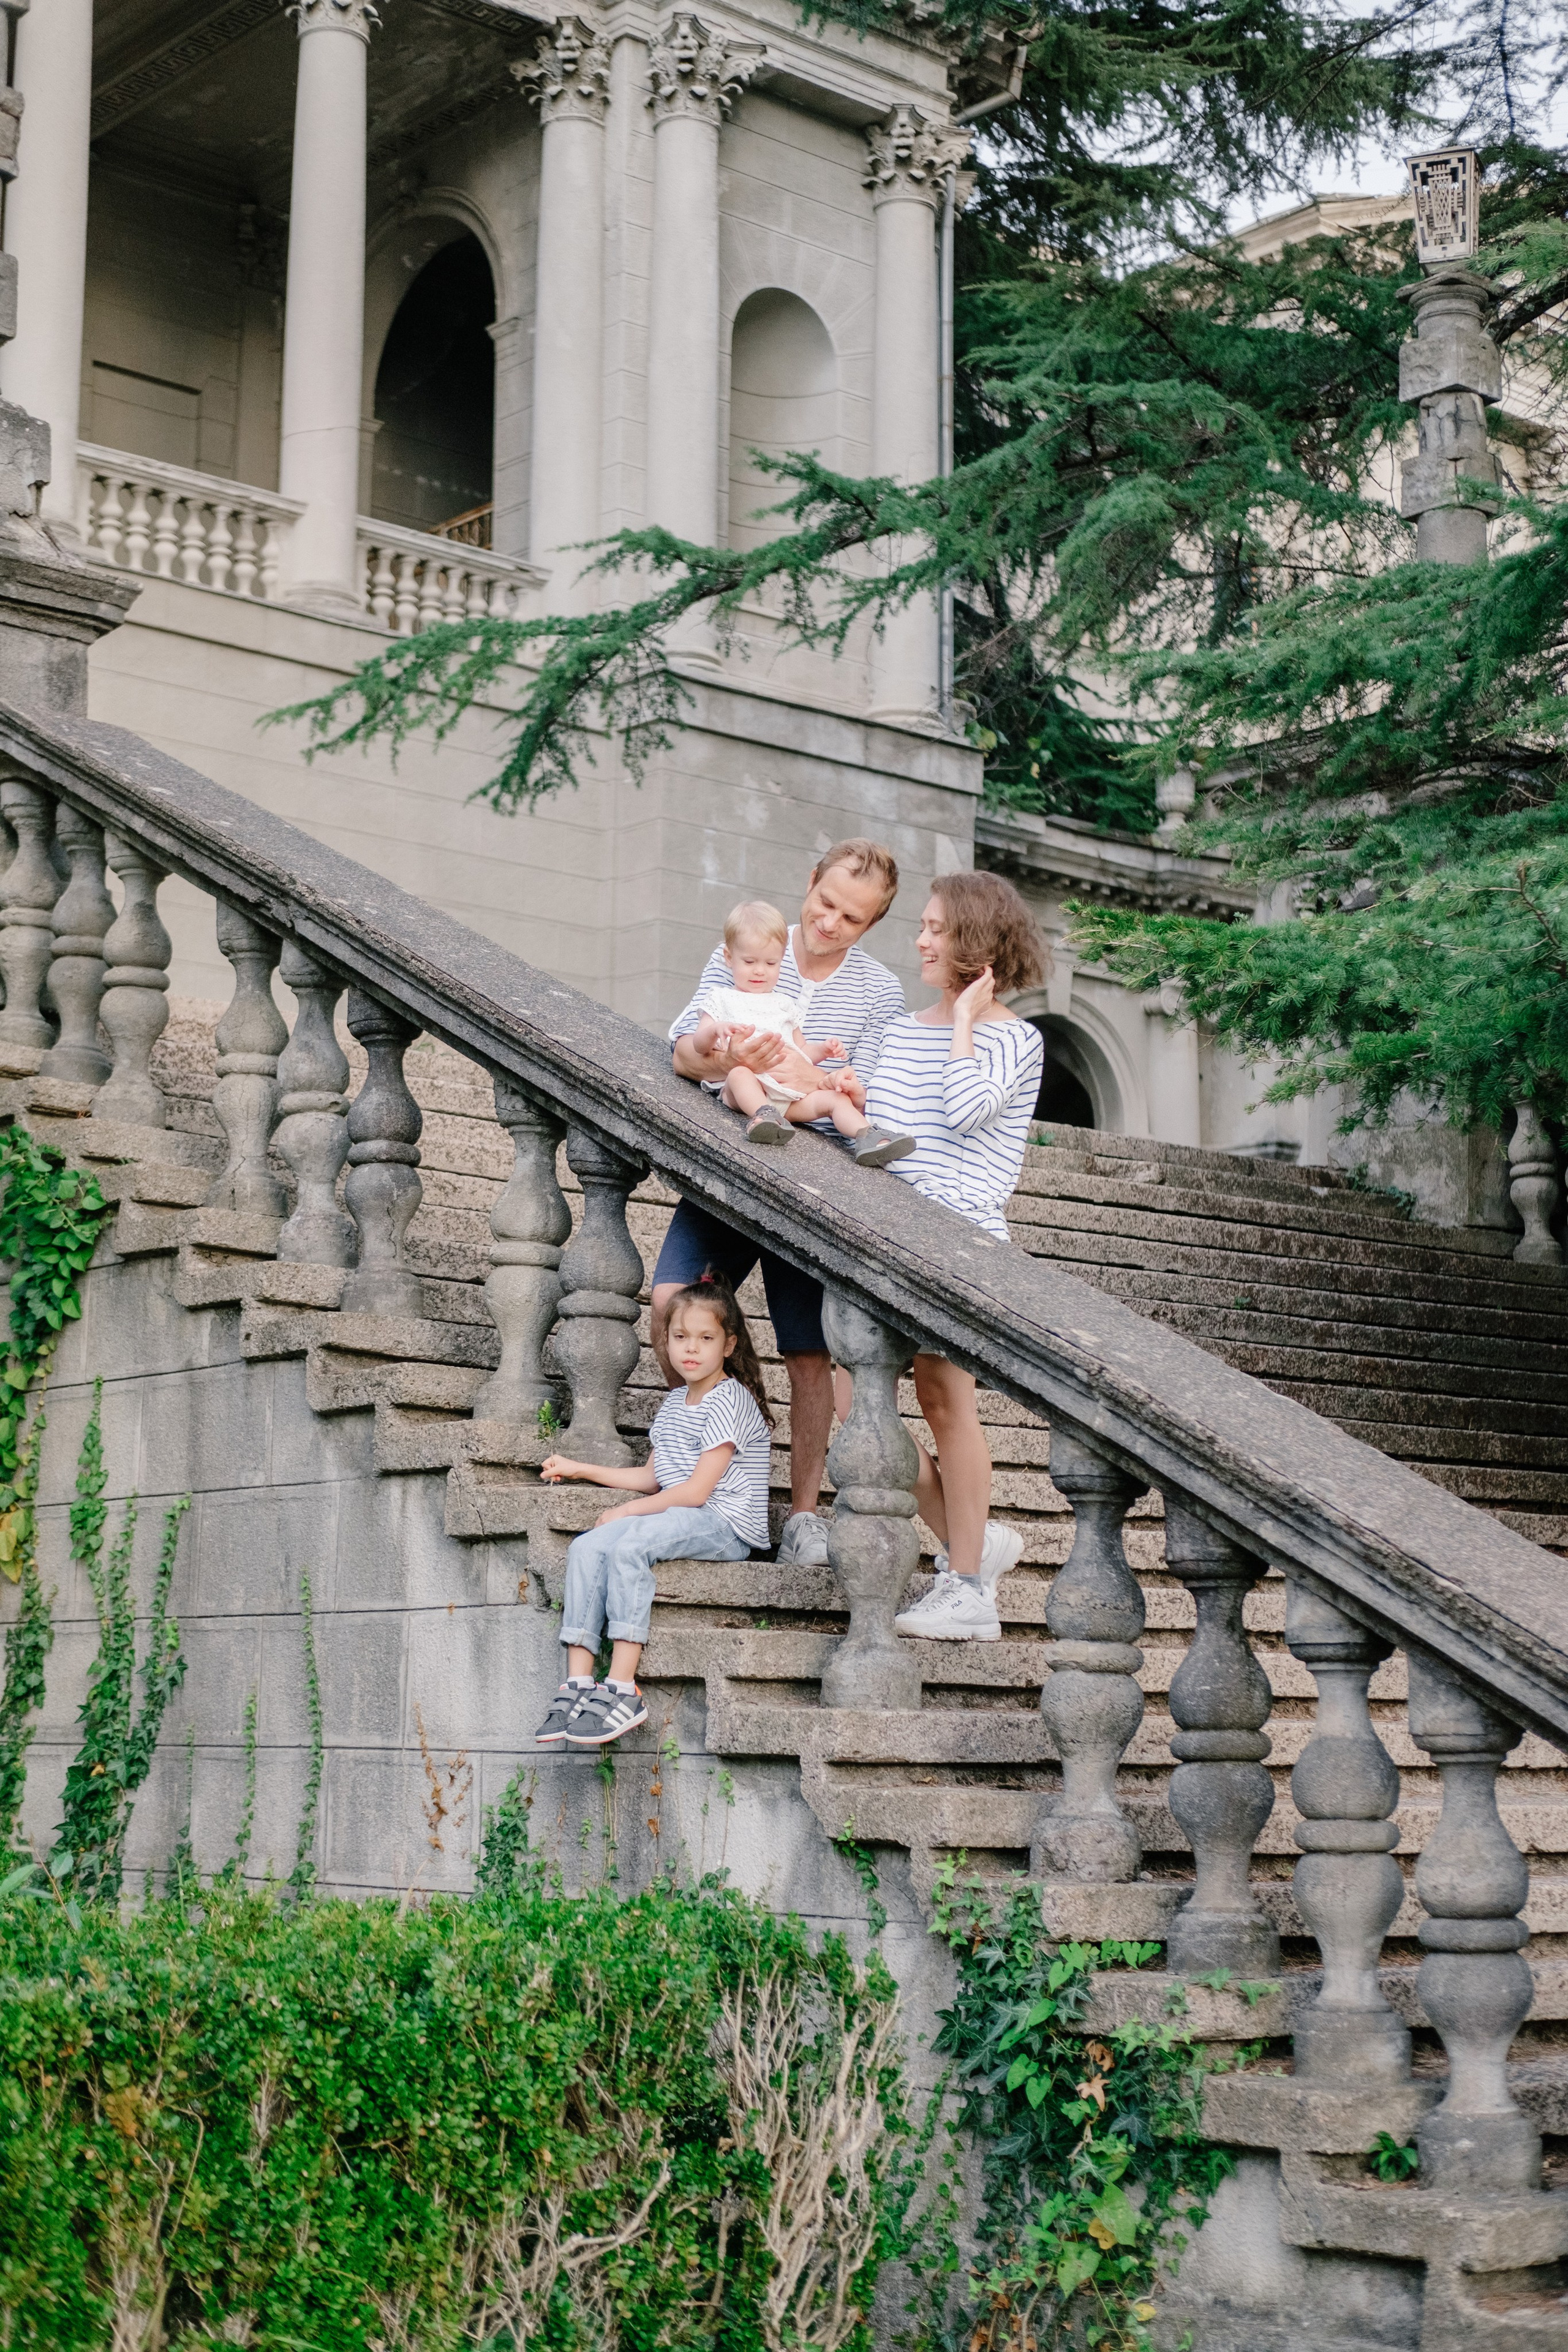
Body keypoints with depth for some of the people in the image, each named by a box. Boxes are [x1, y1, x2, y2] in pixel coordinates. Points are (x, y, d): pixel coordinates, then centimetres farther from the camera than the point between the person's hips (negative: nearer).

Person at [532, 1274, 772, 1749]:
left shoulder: (730, 1402, -9)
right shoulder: (674, 1403, 19)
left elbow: (696, 1491, -14)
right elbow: (652, 1477, 25)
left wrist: (627, 1512, -9)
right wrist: (580, 1469, 24)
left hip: (726, 1526, -8)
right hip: (680, 1519, 8)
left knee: (628, 1545, -31)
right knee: (587, 1547, -13)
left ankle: (623, 1691, -34)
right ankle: (578, 1684, -19)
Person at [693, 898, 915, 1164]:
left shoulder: (785, 1005, 32)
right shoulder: (723, 1000, 20)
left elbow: (802, 1050, 31)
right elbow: (698, 1045, 7)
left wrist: (824, 1048, 8)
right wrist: (715, 1030, -16)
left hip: (792, 1092, 4)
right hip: (745, 1091, -4)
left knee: (836, 1098, -19)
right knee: (740, 1074, -38)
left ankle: (866, 1138, -40)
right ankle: (763, 1115, -58)